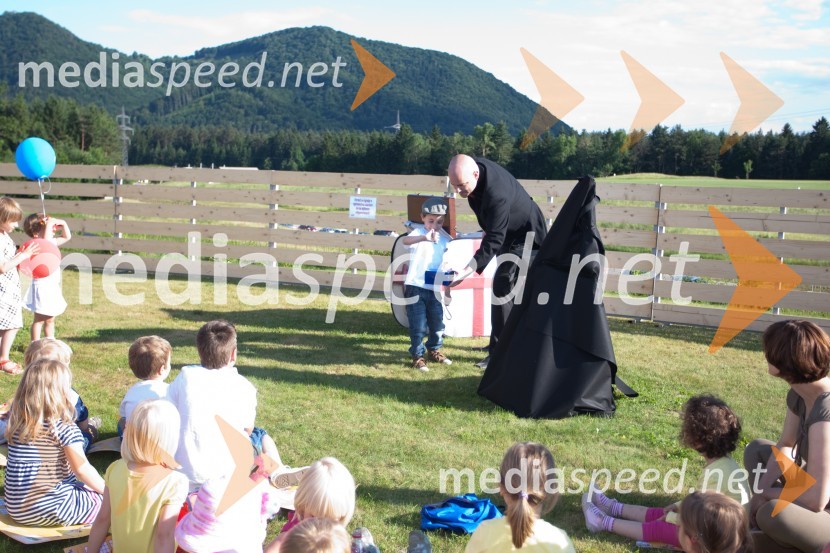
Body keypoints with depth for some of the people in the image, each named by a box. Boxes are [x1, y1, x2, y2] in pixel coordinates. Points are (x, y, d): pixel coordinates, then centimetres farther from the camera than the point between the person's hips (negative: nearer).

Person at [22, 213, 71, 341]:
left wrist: (63, 224, 6)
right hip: (42, 288, -9)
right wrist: (48, 225, -35)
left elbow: (67, 237, 22)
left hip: (52, 288, 9)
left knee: (50, 319, 19)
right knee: (39, 319, -1)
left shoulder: (52, 242, 8)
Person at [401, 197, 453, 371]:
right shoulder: (419, 233, -11)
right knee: (418, 325, -1)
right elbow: (405, 240, -34)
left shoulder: (444, 239, 7)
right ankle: (417, 356, 12)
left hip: (434, 288, 5)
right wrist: (425, 237, -53)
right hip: (415, 287, -5)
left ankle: (434, 350, 33)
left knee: (437, 323, 15)